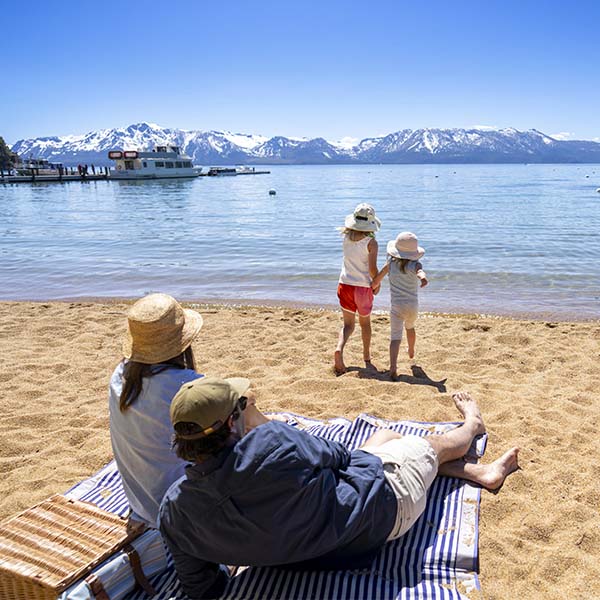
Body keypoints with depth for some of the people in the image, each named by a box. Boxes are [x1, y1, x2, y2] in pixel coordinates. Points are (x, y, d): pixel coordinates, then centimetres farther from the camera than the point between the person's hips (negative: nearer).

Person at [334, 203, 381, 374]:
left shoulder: (346, 238, -2)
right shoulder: (371, 242, -15)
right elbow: (372, 269, -18)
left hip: (345, 285, 3)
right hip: (363, 287, -3)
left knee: (348, 324, 12)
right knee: (365, 323, 18)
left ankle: (339, 349, -15)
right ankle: (367, 356, 32)